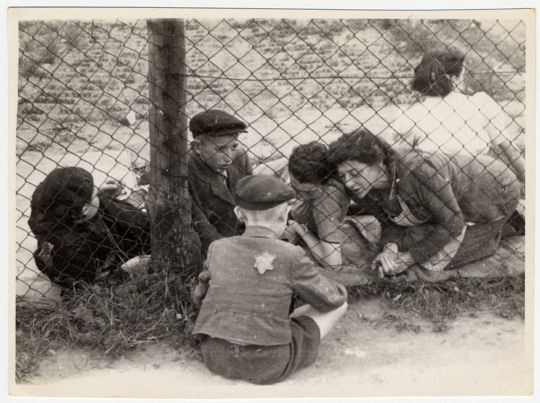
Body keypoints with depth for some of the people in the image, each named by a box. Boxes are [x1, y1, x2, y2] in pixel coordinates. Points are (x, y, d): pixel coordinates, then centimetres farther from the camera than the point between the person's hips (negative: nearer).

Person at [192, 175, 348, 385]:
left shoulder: (218, 248, -1)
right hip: (267, 367, -5)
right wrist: (340, 290, 24)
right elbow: (331, 299, 1)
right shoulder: (292, 257, -12)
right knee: (340, 304, 12)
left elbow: (202, 294, 15)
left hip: (216, 358, 5)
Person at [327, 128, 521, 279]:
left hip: (496, 191, -6)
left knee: (431, 261, -9)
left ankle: (487, 236, 12)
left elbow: (453, 224, -30)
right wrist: (391, 246, -25)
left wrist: (406, 259, -24)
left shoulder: (419, 169, -39)